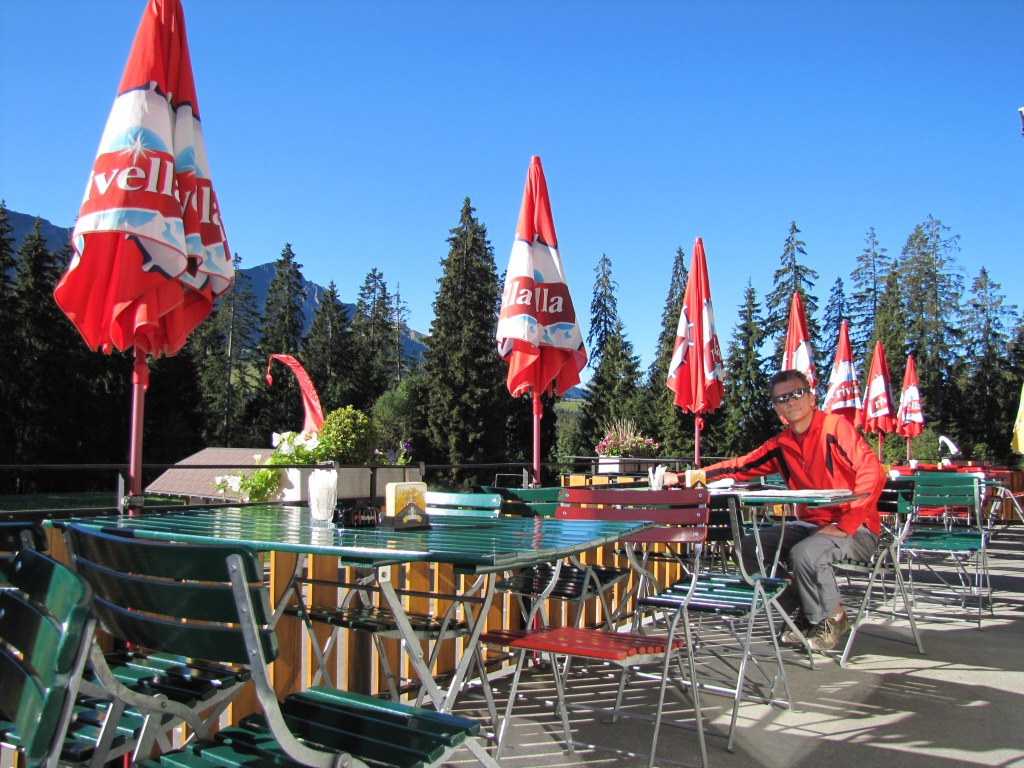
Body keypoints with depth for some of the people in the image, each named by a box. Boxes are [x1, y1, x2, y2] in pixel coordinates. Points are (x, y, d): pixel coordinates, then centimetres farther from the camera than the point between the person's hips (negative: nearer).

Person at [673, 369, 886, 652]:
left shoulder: (834, 427, -14)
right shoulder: (781, 445, 5)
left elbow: (873, 473, -24)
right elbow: (739, 467, 7)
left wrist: (844, 527, -23)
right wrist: (683, 478, 0)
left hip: (856, 529, -7)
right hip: (810, 524, 7)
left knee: (805, 554, -33)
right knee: (750, 548, -2)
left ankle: (832, 619, -3)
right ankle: (803, 614, 12)